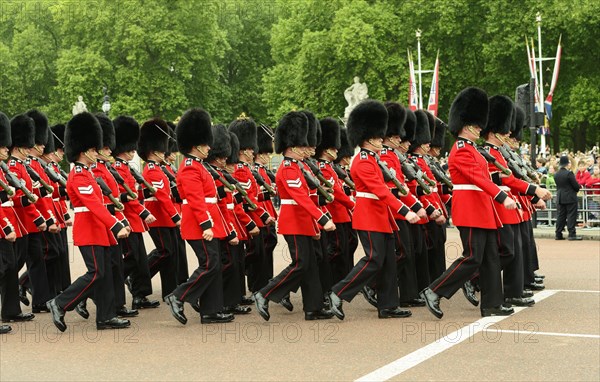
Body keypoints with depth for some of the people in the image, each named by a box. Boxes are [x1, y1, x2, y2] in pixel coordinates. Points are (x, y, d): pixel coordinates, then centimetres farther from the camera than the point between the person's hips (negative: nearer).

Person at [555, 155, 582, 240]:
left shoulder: (556, 174, 5)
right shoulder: (569, 173, -15)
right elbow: (576, 186, -14)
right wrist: (579, 186, 10)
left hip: (560, 198, 6)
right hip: (570, 198, -6)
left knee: (560, 216, 10)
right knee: (571, 216, -1)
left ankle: (558, 234, 11)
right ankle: (572, 234, -2)